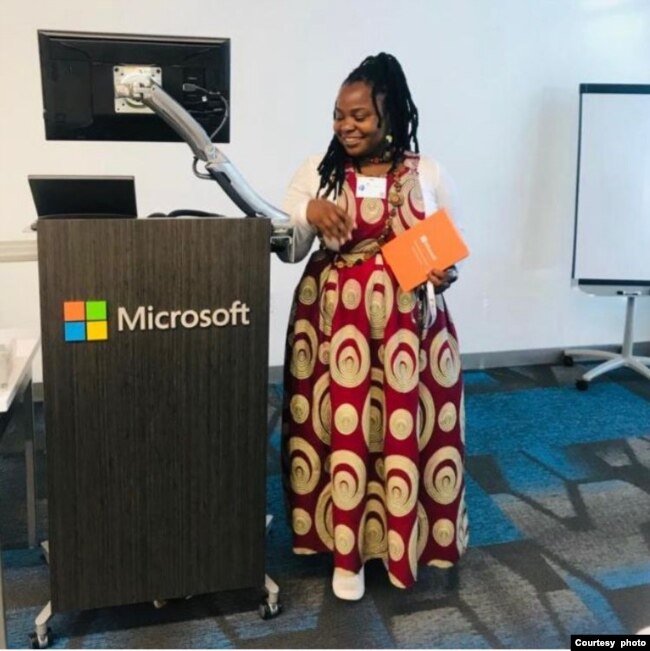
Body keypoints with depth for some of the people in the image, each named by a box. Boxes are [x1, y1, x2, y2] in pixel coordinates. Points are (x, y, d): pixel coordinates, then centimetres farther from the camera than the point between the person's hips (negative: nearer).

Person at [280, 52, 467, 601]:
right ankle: (347, 551, 19)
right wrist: (308, 213, -20)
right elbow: (287, 250, -1)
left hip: (408, 324, 0)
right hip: (334, 321, 0)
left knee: (403, 429, 4)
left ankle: (402, 541, 25)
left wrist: (444, 275, -14)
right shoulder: (317, 171, 2)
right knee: (342, 430, 3)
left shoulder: (428, 175, 1)